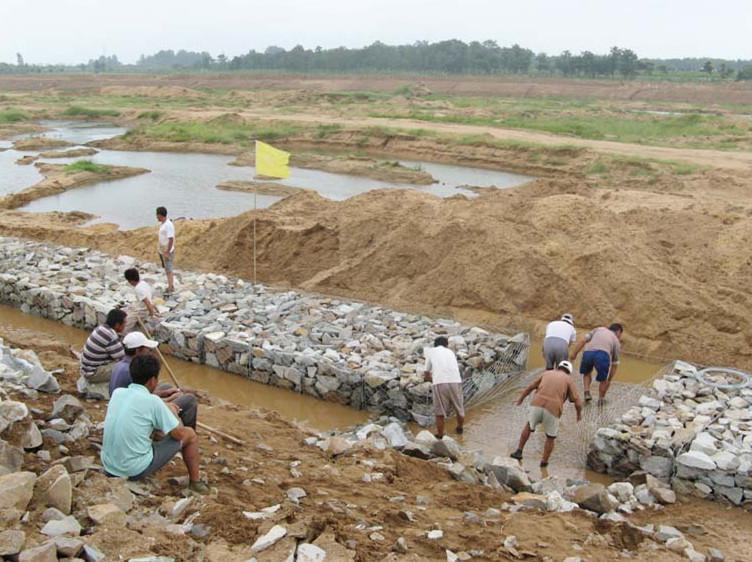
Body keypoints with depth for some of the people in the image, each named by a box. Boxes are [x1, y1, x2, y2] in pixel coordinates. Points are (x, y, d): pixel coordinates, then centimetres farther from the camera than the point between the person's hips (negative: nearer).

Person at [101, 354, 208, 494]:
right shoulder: (152, 401, -16)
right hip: (136, 471, -7)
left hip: (108, 466, 7)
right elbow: (179, 434, -6)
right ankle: (195, 483, 23)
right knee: (190, 435, 9)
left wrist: (164, 409, 22)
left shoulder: (117, 392, 2)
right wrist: (173, 413, 13)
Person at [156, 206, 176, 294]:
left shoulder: (168, 225, -22)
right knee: (167, 269, 16)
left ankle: (170, 289, 1)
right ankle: (171, 286, 25)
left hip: (167, 252, -10)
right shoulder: (164, 224, 9)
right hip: (163, 251, 10)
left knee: (168, 270, -4)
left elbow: (171, 239, -26)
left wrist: (167, 252, -25)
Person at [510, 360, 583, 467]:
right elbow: (578, 403, 6)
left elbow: (529, 387, 33)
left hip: (537, 406, 2)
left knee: (529, 426, 31)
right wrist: (579, 413, 27)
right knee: (551, 437, 25)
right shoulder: (569, 380, 13)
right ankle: (544, 462, 29)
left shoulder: (547, 373, 23)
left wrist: (521, 398, 48)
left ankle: (519, 451, 28)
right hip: (552, 411, -2)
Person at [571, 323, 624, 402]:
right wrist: (609, 380, 41)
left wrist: (574, 354, 20)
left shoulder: (599, 329, 35)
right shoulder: (616, 341, 31)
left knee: (587, 373, 30)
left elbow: (583, 340, 20)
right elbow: (614, 364, 33)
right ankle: (601, 399, 31)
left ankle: (587, 393, 16)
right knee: (603, 379, 25)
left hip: (588, 353, 2)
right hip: (603, 354, -2)